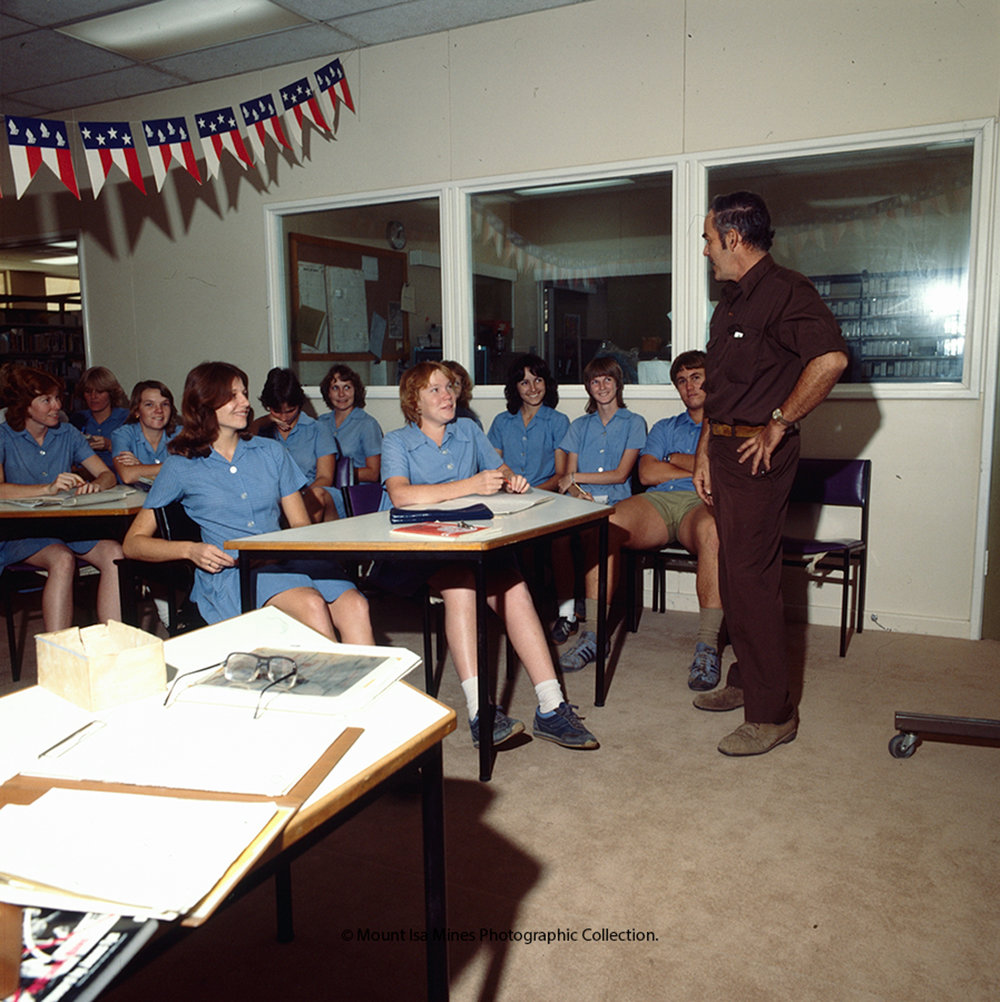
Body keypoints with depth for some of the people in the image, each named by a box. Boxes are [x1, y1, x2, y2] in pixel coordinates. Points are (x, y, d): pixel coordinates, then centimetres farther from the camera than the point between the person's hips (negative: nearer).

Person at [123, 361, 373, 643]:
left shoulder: (272, 452, 18)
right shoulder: (181, 466, 9)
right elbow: (133, 543, 9)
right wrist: (190, 550, -9)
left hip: (284, 560, 3)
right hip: (229, 570, -3)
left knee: (354, 607, -29)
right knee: (312, 605, -34)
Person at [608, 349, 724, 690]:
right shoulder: (664, 428, 32)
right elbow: (647, 473, 14)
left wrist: (676, 458, 13)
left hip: (702, 503, -3)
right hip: (656, 502, 3)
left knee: (712, 529, -42)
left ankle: (708, 646, -38)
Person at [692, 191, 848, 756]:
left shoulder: (784, 291, -12)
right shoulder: (732, 301, 19)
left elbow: (831, 358, -27)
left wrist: (778, 424, -21)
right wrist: (705, 452, 18)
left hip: (758, 452, -10)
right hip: (726, 449, 10)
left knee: (752, 576, -8)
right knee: (734, 572, 15)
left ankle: (772, 714, 2)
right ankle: (746, 681, 29)